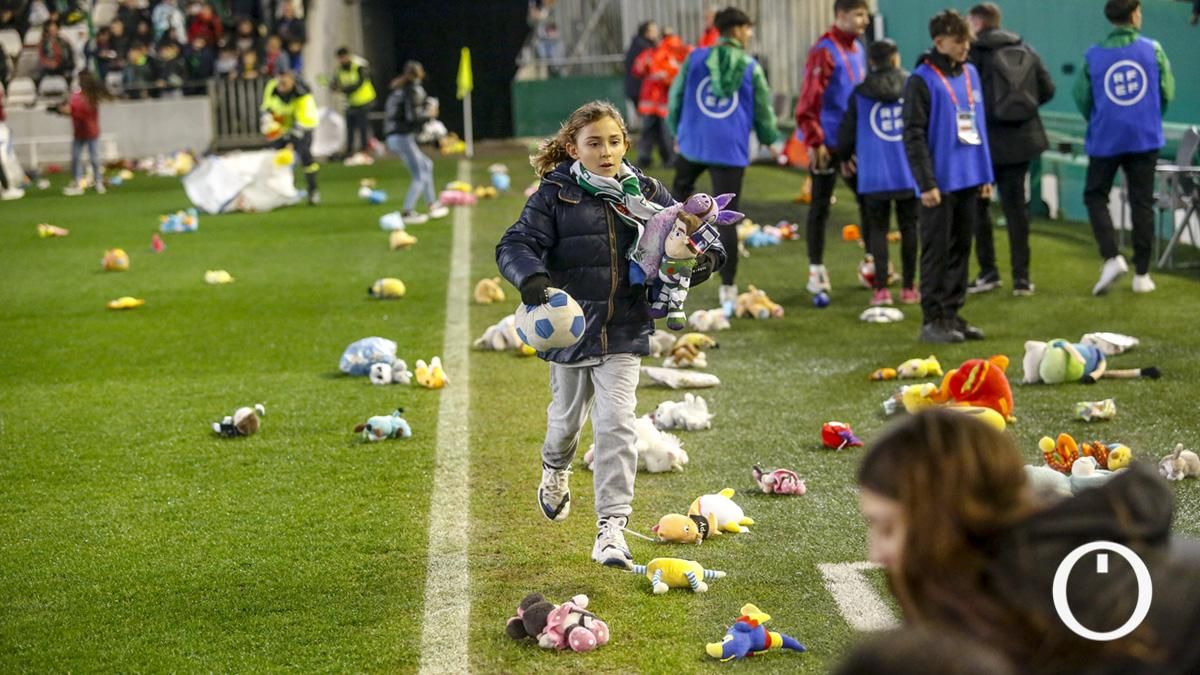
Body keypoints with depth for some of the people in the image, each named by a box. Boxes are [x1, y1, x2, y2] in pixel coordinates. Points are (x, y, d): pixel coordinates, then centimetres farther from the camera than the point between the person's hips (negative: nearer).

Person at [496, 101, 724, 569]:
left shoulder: (646, 193, 2)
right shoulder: (556, 195, -7)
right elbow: (516, 245, -13)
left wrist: (705, 255, -9)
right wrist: (532, 278, -34)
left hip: (624, 332, 1)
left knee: (616, 423, -10)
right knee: (567, 416, 19)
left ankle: (612, 528, -7)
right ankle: (555, 470, 54)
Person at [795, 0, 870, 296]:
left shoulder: (857, 49, 11)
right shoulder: (824, 51, -14)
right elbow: (809, 100, -19)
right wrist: (814, 141, -22)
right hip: (828, 144, -8)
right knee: (821, 206, 1)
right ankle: (816, 271, 8)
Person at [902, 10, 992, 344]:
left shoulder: (971, 74, 11)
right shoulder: (922, 80, -10)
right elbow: (914, 136, -12)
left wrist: (985, 174, 15)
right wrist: (926, 183, -15)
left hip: (969, 179, 7)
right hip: (941, 183, -7)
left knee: (961, 248, 11)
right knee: (937, 251, -1)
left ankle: (952, 314, 19)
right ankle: (933, 320, 4)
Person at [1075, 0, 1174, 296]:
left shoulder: (1093, 55, -4)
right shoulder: (1153, 50, -5)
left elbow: (1082, 98, 0)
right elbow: (1167, 92, -2)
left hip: (1105, 139, 0)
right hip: (1145, 138, 0)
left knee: (1095, 196, 13)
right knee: (1142, 203, 8)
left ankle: (1112, 257, -6)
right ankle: (1141, 274, 10)